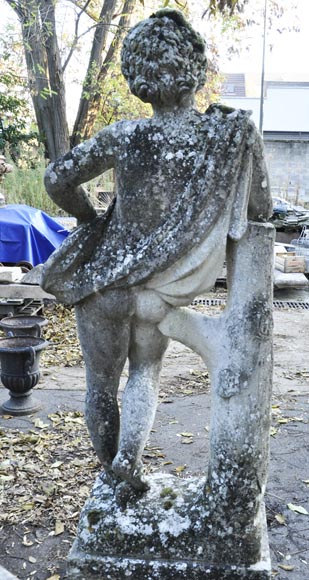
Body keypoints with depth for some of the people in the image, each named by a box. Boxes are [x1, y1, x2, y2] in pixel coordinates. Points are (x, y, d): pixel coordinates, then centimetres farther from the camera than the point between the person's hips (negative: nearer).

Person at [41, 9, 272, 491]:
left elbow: (58, 180, -6)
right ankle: (129, 457, 8)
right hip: (158, 298, 1)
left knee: (101, 385, 19)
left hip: (103, 285, 0)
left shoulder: (124, 137, -15)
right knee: (145, 376, 27)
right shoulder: (236, 132, -13)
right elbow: (260, 211, -4)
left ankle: (112, 471, 37)